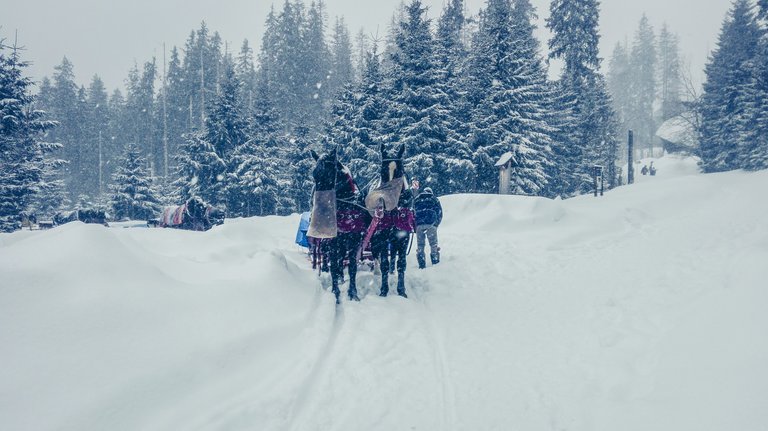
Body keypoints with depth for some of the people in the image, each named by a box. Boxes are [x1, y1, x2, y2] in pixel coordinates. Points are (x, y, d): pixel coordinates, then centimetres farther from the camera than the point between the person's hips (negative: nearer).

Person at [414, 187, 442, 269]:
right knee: (433, 244, 4)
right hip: (431, 224, -2)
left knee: (420, 245, 5)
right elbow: (439, 213, 10)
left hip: (418, 224, 2)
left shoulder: (416, 199, 22)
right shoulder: (434, 199, 17)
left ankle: (422, 265, -1)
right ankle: (435, 262, -1)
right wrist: (436, 224, 15)